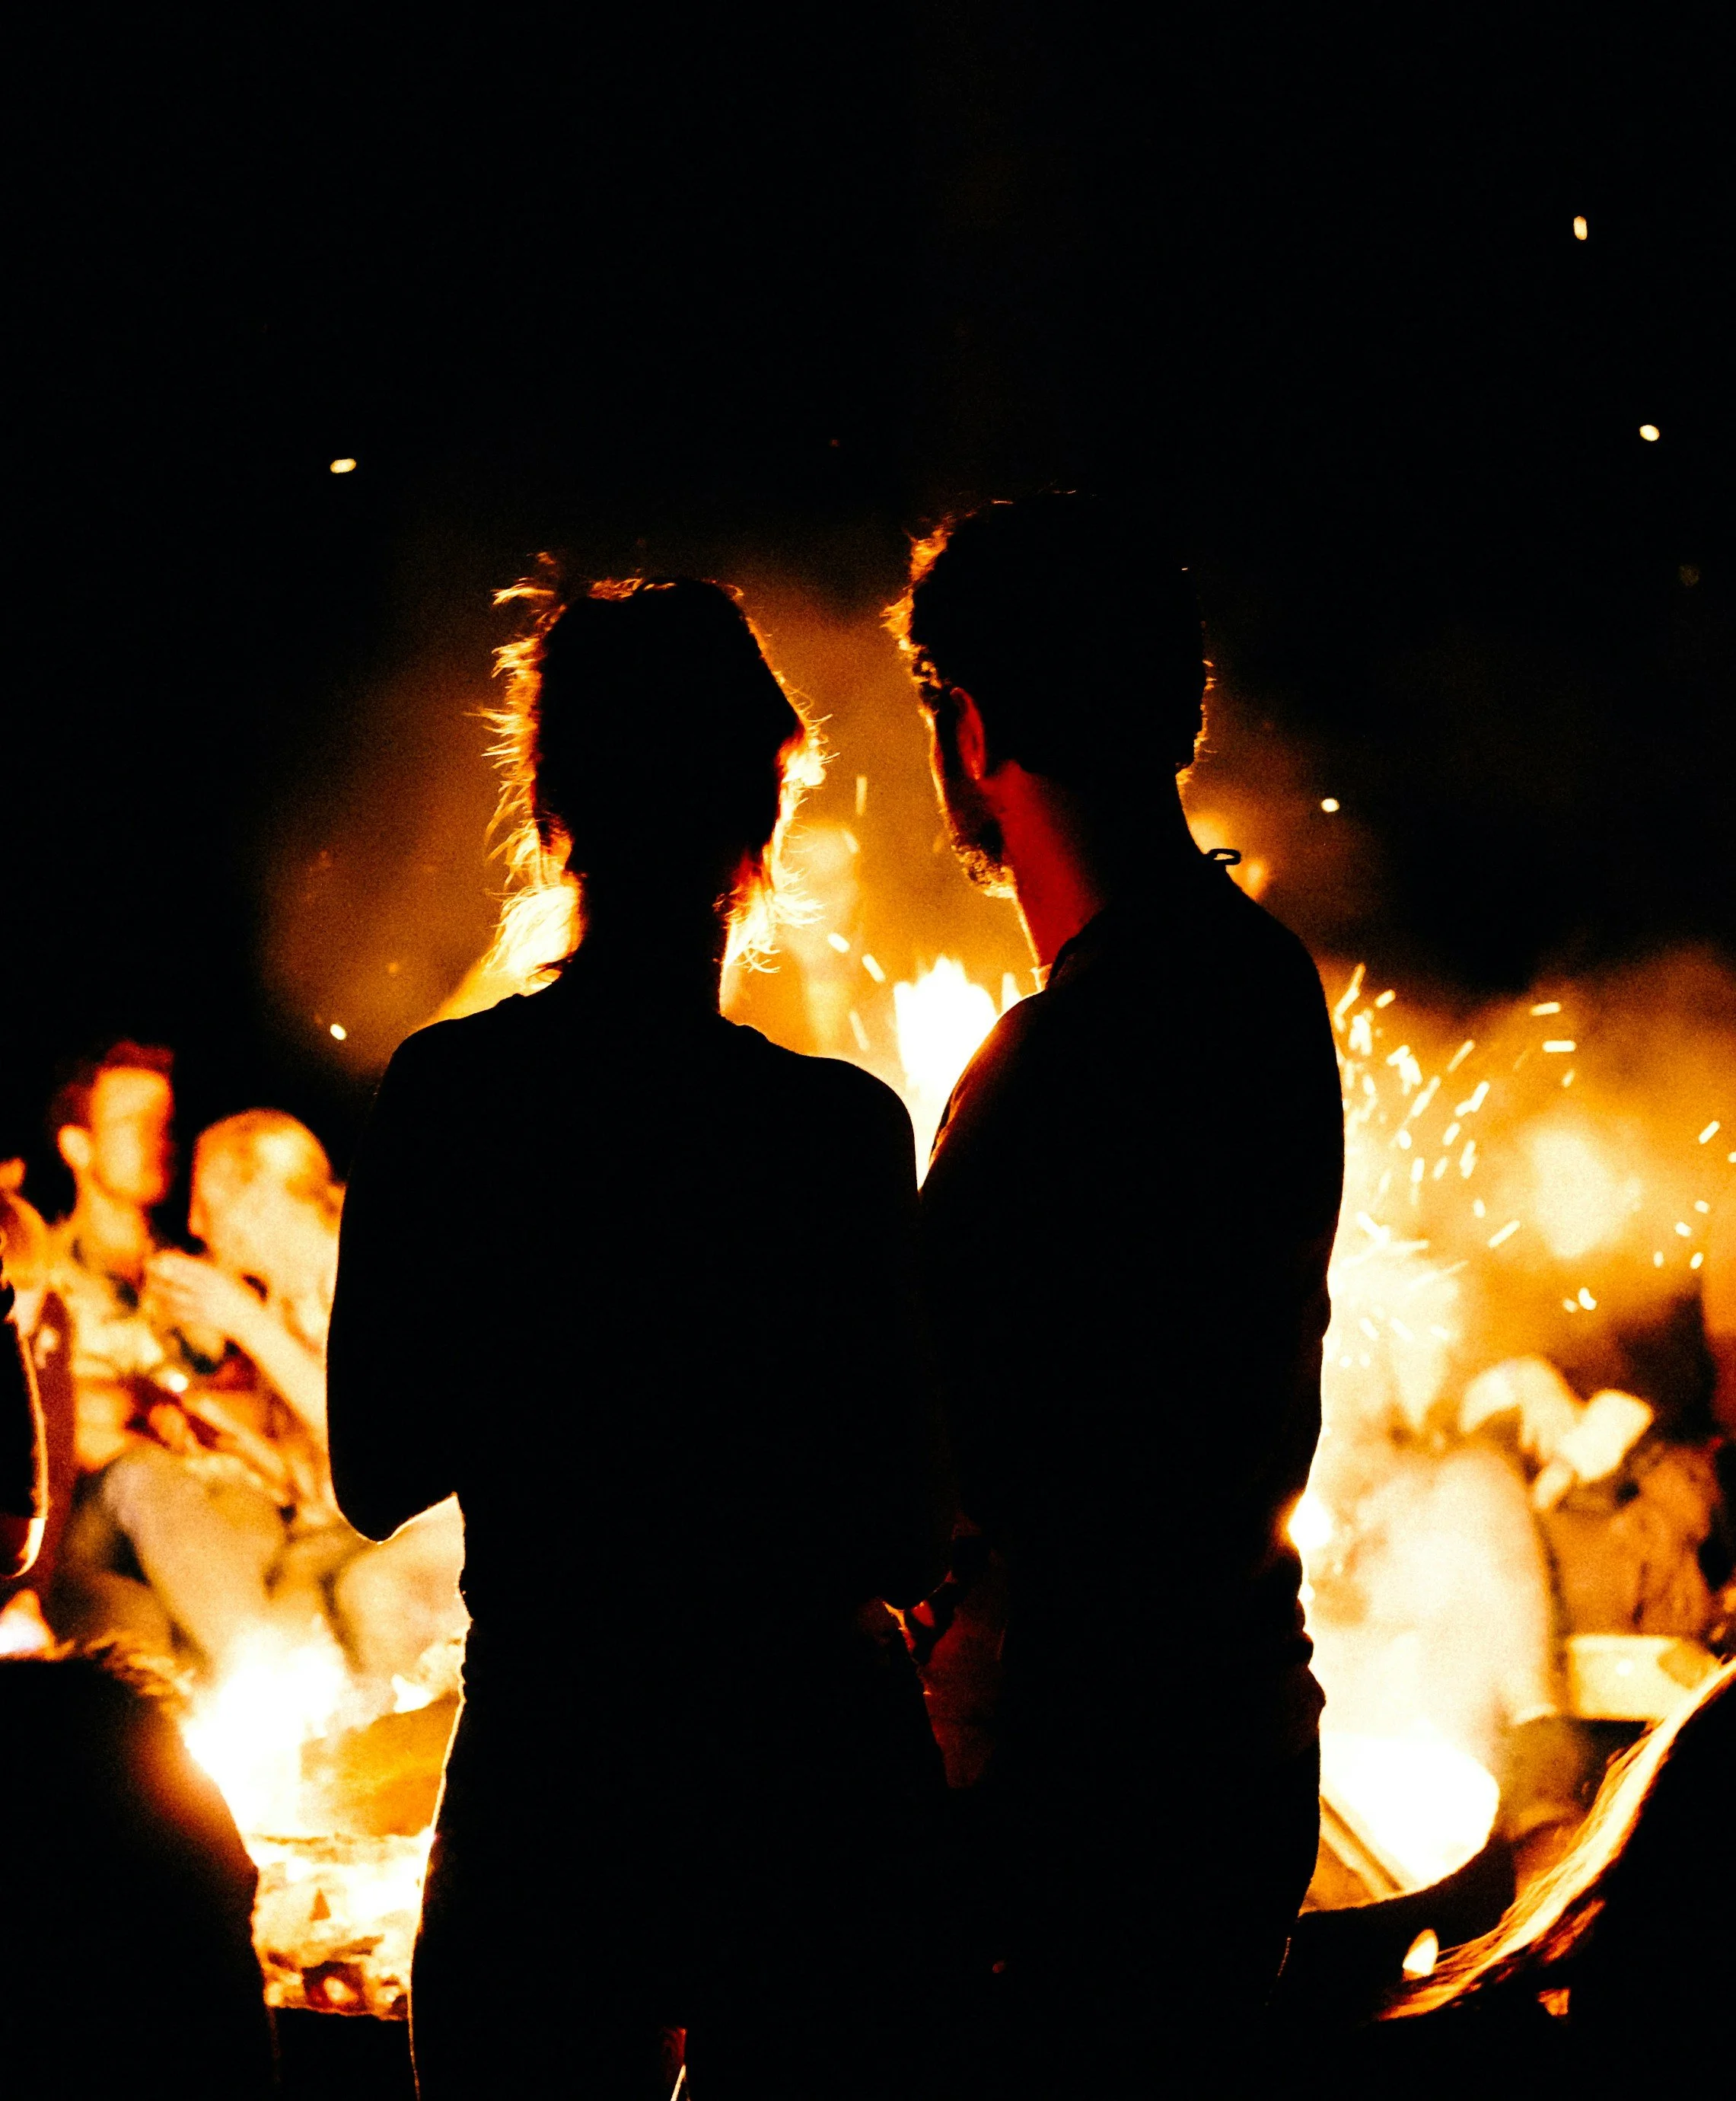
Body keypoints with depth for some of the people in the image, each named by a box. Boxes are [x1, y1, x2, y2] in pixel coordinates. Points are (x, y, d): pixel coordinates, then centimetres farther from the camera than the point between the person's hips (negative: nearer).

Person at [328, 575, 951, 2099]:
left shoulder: (445, 1094, -5)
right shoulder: (836, 1128, -14)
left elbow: (378, 1479, 3)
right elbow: (910, 1534, -9)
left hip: (544, 1781, 2)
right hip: (814, 1780, -2)